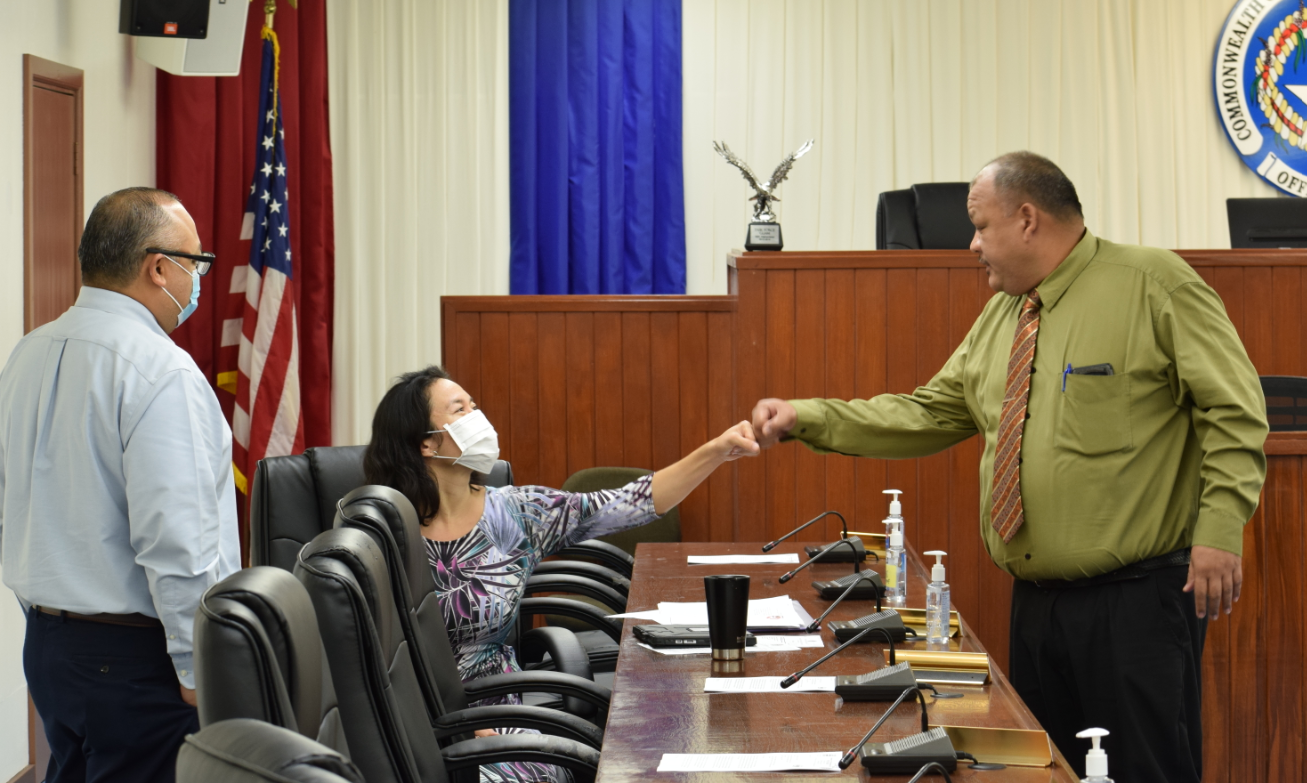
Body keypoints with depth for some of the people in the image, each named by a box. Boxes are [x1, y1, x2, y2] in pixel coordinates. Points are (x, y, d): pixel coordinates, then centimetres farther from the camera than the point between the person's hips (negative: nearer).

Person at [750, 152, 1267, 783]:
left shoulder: (1154, 284, -7)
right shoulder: (1001, 316, 16)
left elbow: (1233, 413, -10)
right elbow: (927, 415, 17)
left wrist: (1219, 530, -19)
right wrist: (804, 419, 10)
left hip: (1136, 600, -7)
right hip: (1036, 604, 7)